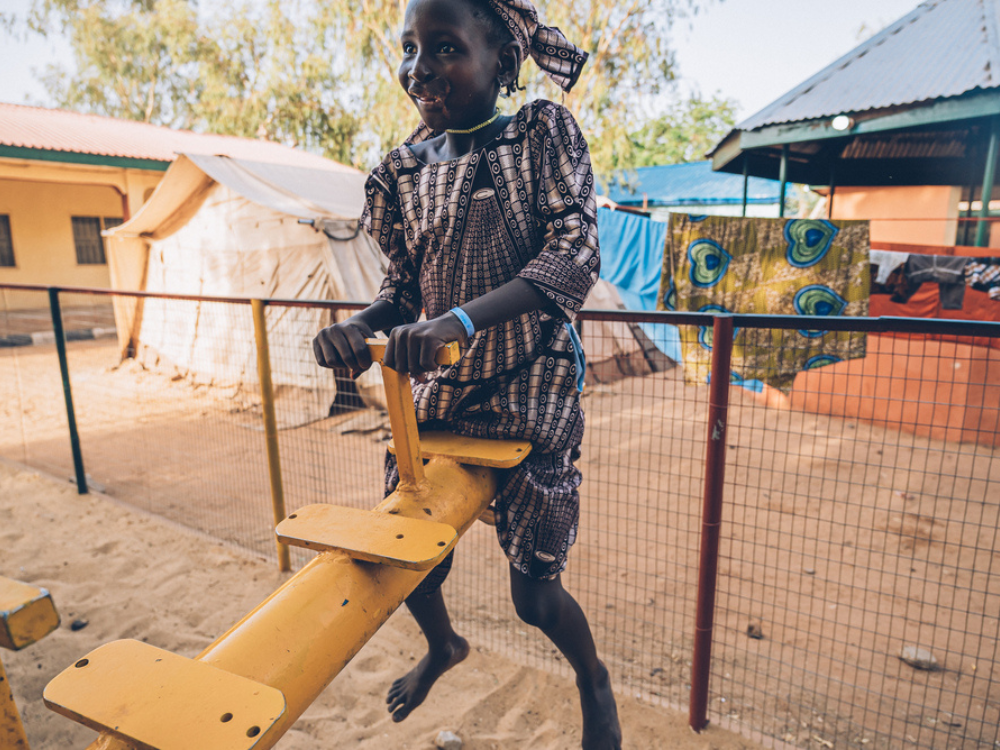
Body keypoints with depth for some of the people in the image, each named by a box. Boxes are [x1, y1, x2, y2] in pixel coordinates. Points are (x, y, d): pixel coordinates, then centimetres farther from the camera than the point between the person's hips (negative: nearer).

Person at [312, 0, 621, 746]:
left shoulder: (546, 133, -6)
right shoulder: (408, 167, 4)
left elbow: (576, 255, -19)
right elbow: (406, 285, 9)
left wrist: (464, 319, -34)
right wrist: (361, 325, -14)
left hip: (531, 388, -4)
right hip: (437, 388, 5)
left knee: (534, 588, 2)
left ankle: (595, 682, 39)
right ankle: (443, 645, 52)